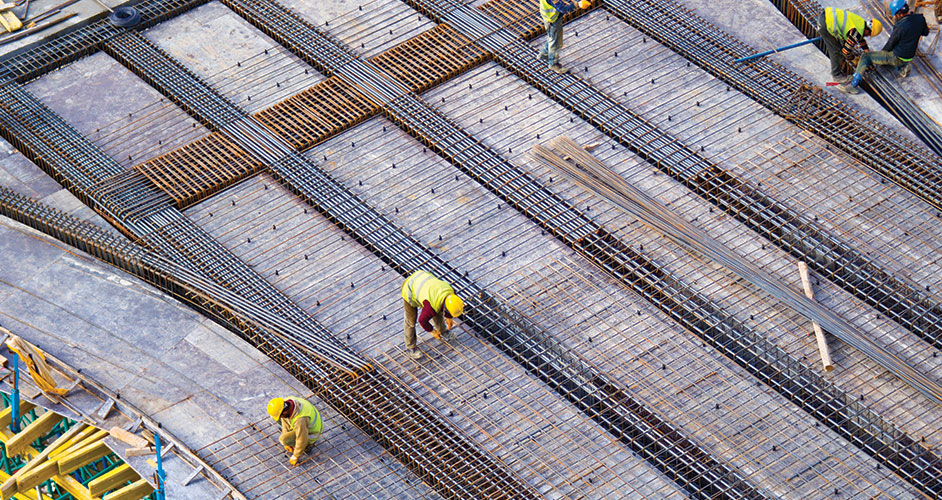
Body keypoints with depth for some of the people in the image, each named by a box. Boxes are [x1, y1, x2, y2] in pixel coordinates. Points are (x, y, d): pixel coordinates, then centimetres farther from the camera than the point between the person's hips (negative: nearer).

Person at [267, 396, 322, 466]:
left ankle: (308, 444, 1)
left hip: (310, 433, -7)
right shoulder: (286, 402, -20)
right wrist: (287, 444, 2)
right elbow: (285, 420, -4)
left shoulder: (300, 420, -42)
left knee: (282, 439, -22)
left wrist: (295, 457, -13)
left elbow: (302, 440, -29)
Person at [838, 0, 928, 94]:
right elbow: (925, 32, 13)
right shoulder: (920, 19, -9)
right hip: (909, 56, 8)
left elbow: (890, 45, -12)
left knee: (866, 57, -5)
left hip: (897, 57, -8)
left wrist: (882, 53, 7)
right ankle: (902, 66, 13)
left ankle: (853, 85, -11)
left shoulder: (900, 27, -28)